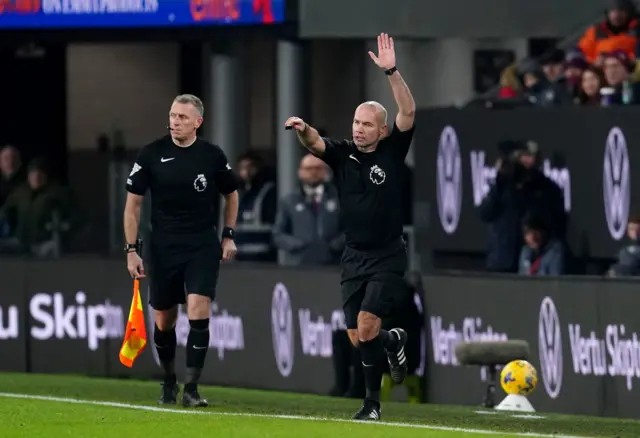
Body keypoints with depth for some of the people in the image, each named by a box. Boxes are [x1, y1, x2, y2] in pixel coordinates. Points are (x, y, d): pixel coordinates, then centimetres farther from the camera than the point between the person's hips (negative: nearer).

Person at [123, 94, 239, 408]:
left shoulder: (212, 156, -2)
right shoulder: (152, 154, -4)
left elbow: (231, 195, 16)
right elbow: (133, 203, 1)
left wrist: (228, 235, 8)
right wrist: (132, 249, -3)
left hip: (203, 246, -1)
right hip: (164, 248, 1)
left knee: (198, 312, -17)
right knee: (164, 321, 8)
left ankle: (191, 389, -12)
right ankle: (169, 382, 31)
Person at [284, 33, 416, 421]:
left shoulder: (392, 152, -5)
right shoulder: (342, 154, 1)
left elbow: (409, 112, -17)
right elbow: (315, 143, -17)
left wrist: (392, 71, -29)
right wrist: (303, 130, -41)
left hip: (388, 256, -4)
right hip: (354, 255, 4)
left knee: (366, 327, -17)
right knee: (356, 337, 5)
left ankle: (373, 401, 2)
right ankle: (394, 341, 38)